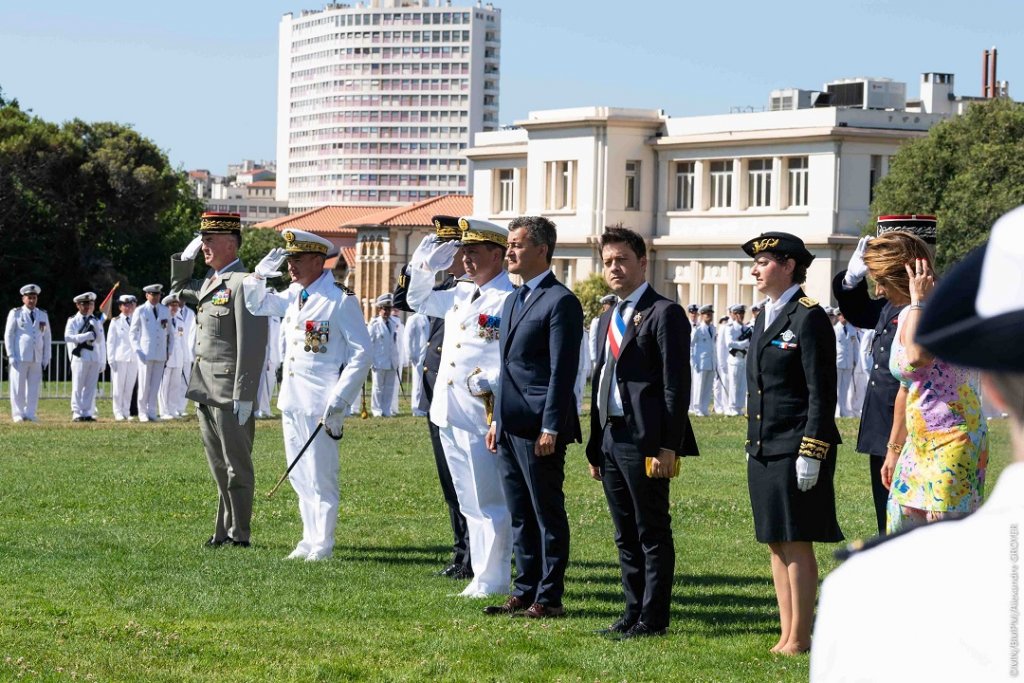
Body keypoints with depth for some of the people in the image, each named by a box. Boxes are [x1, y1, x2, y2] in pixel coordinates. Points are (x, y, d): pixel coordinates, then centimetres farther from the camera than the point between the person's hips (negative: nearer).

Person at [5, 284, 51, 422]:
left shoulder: (43, 315, 15)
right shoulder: (15, 313, 5)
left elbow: (47, 338, 16)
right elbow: (8, 335, 3)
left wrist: (46, 358, 8)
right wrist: (11, 356, -6)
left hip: (37, 358, 3)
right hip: (20, 358, -3)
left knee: (34, 387, 1)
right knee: (18, 386, -4)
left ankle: (30, 414, 5)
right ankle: (18, 414, 1)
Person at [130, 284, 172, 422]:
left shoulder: (165, 311, 10)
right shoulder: (140, 311, 2)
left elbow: (169, 332, 14)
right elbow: (132, 332, 4)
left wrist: (169, 350, 6)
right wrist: (137, 350, -7)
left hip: (161, 354, 3)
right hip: (146, 353, -3)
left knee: (155, 385, 4)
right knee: (144, 385, -1)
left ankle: (152, 413, 8)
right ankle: (143, 413, 6)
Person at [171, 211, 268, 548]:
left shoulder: (243, 283, -14)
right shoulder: (210, 281, 14)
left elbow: (252, 344, -19)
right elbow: (179, 288, 36)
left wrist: (244, 395, -22)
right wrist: (184, 257, 17)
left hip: (230, 393, -9)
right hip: (205, 391, 9)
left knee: (236, 466, -1)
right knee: (219, 466, 14)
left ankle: (239, 535, 5)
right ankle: (225, 530, 21)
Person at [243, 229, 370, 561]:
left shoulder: (340, 301, -10)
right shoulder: (293, 296, 11)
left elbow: (361, 353, -12)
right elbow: (255, 304, 27)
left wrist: (340, 398, -18)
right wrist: (261, 272, 8)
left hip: (320, 405, -8)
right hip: (292, 401, 8)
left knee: (320, 477, -2)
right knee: (299, 476, 12)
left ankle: (322, 545, 5)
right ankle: (310, 540, 21)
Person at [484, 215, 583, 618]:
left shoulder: (561, 302, -10)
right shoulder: (513, 301, 18)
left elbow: (562, 371, -15)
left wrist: (551, 428, -18)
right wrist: (497, 419, 17)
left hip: (538, 428, -9)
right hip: (510, 426, 9)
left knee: (548, 514, -1)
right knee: (520, 515, 13)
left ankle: (549, 597, 3)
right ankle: (524, 591, 19)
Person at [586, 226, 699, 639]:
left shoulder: (664, 313, -7)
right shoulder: (609, 320, 20)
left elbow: (676, 384, -13)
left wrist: (669, 447, -19)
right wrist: (595, 446, 17)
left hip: (645, 440, -9)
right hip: (611, 437, 9)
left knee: (653, 534, -2)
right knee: (626, 536, 12)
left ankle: (653, 619, 1)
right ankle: (633, 614, 18)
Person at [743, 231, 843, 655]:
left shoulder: (809, 318, -11)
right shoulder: (764, 318, 15)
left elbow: (822, 393, -15)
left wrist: (810, 454, -18)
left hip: (795, 450, -9)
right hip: (763, 451, 9)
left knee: (797, 544, -4)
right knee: (776, 545, 10)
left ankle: (800, 638, 1)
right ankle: (786, 634, 16)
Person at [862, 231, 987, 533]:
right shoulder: (907, 315, 13)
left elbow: (917, 356, -35)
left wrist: (919, 300, -22)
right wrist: (894, 449, 26)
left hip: (952, 442, -9)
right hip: (918, 445, 9)